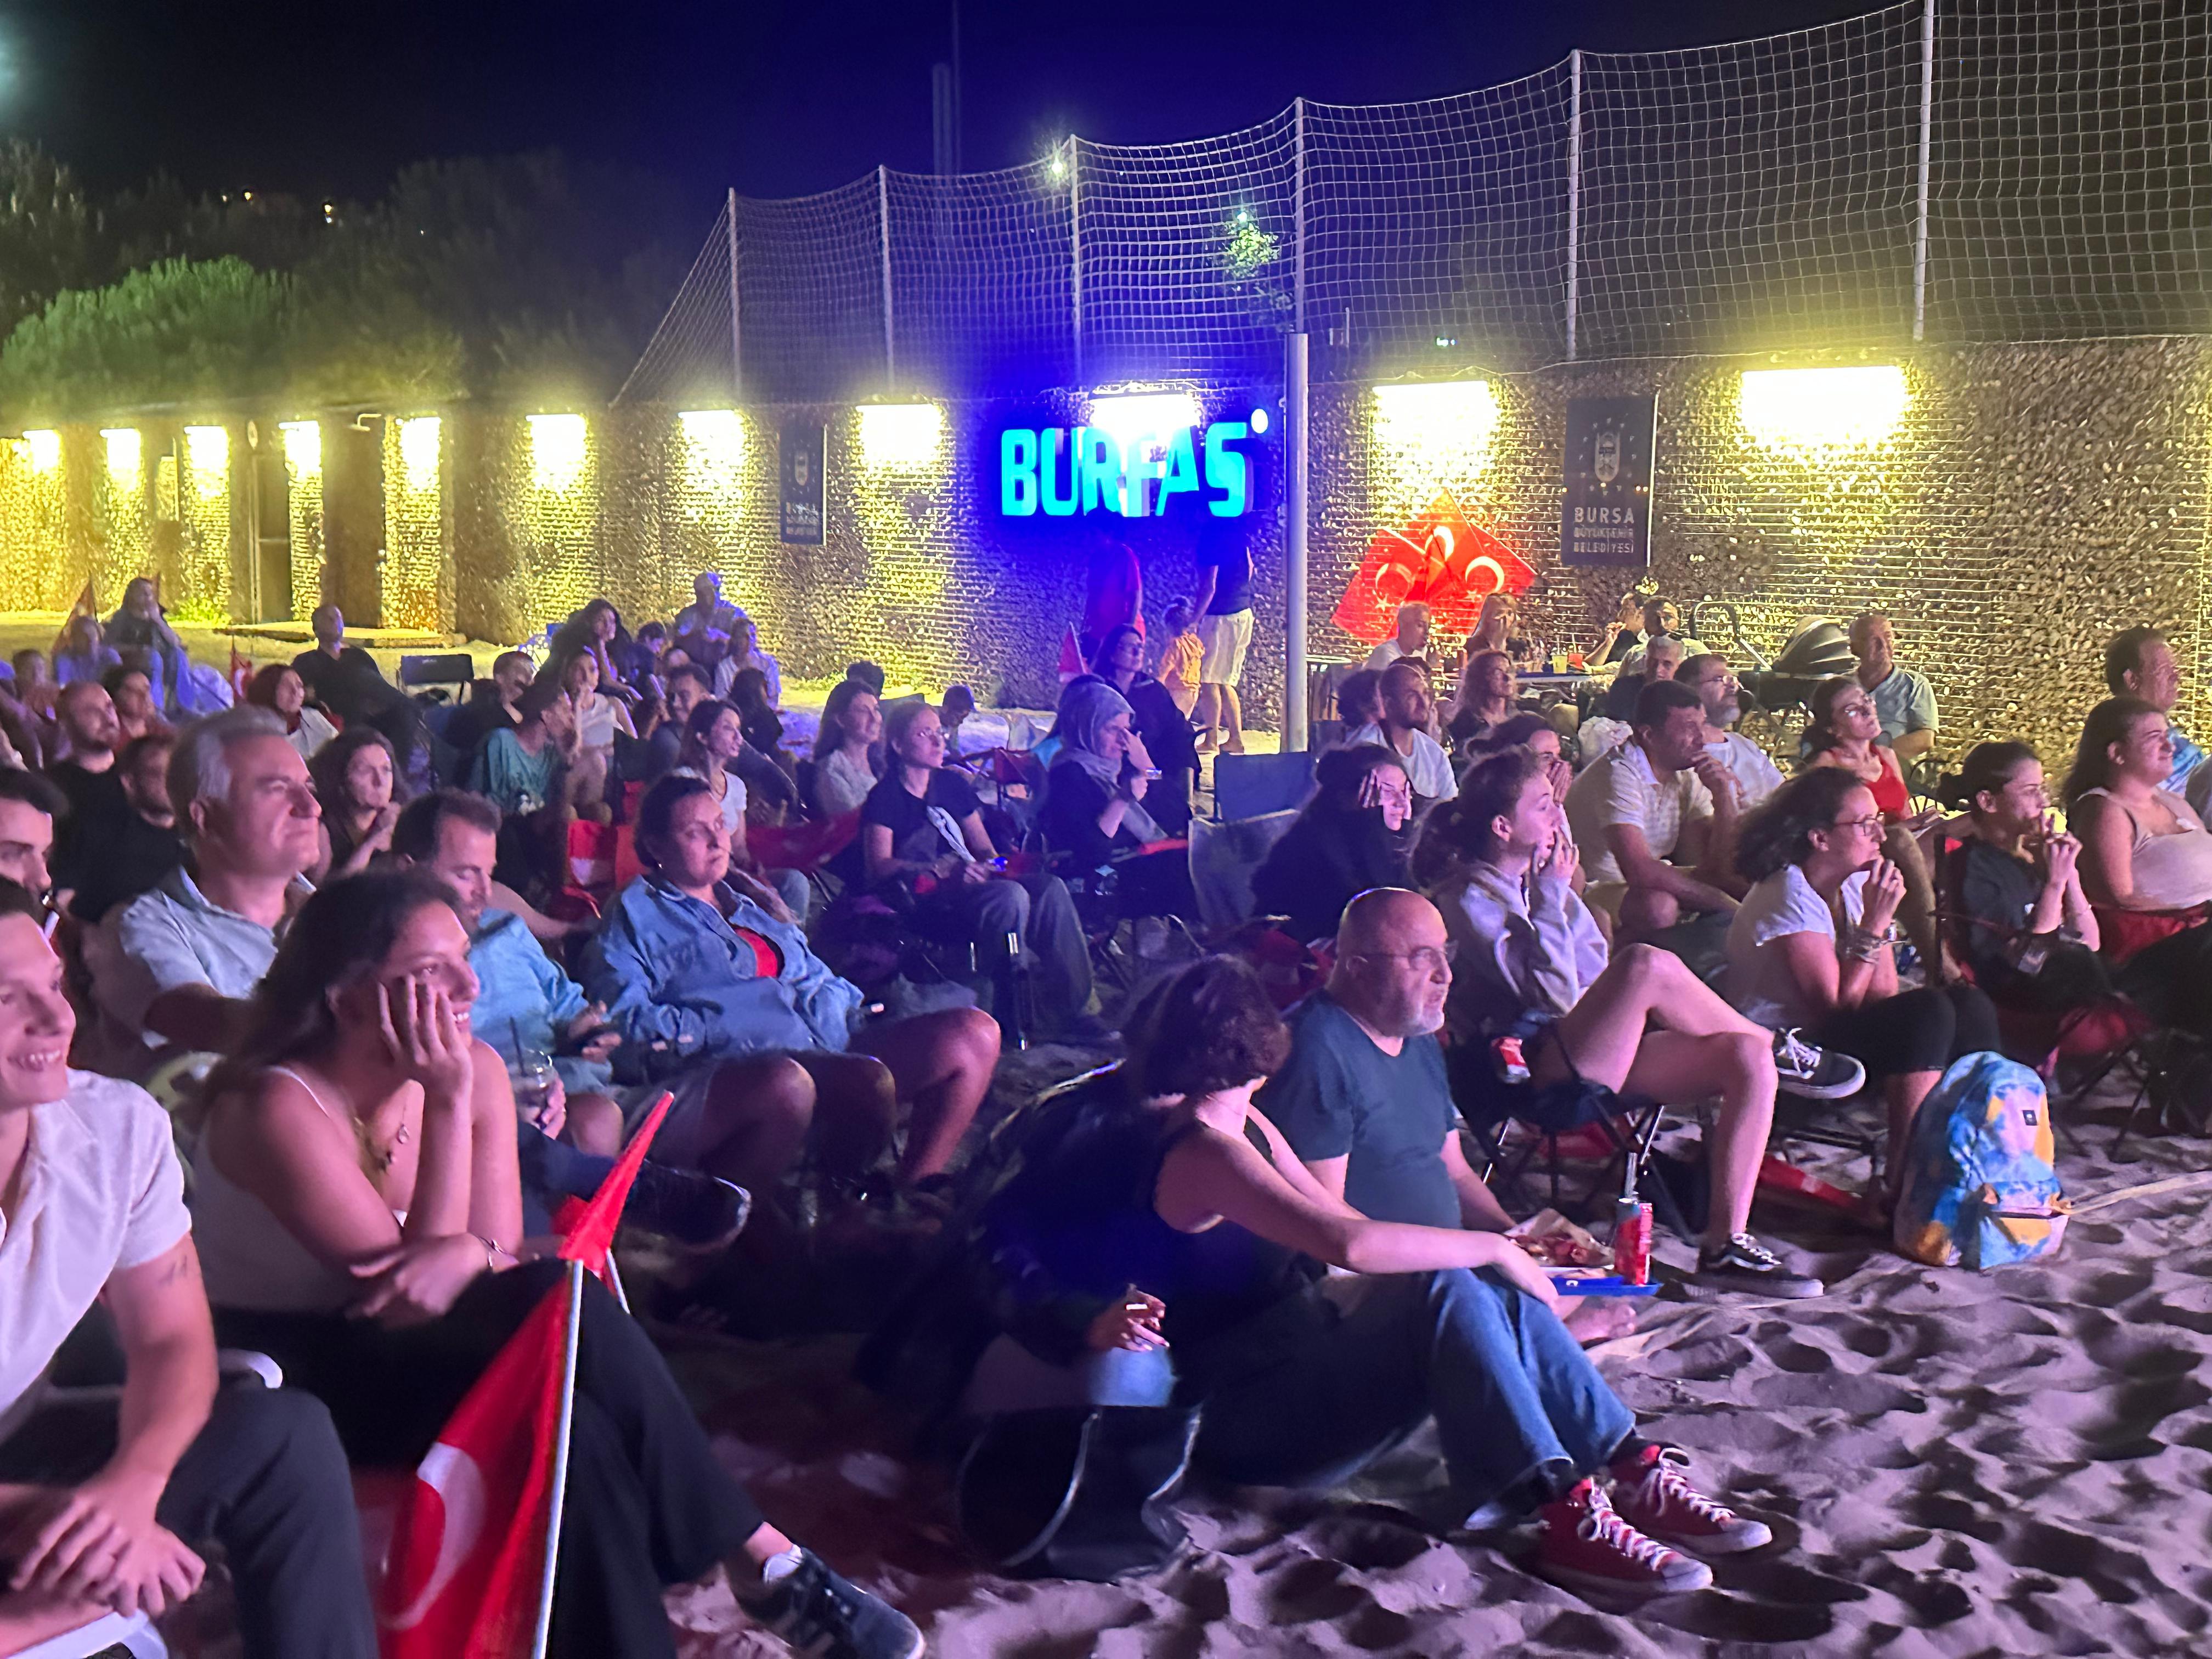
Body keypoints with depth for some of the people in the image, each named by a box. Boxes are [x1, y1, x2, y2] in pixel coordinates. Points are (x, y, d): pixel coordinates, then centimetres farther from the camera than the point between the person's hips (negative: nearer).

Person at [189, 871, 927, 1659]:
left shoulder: (472, 1068, -6)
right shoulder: (279, 1107, -24)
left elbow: (500, 1251, -9)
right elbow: (404, 1280, -23)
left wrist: (464, 1255, -33)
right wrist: (449, 1103, -27)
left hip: (394, 1342, 5)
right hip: (281, 1368, -5)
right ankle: (758, 1559, -22)